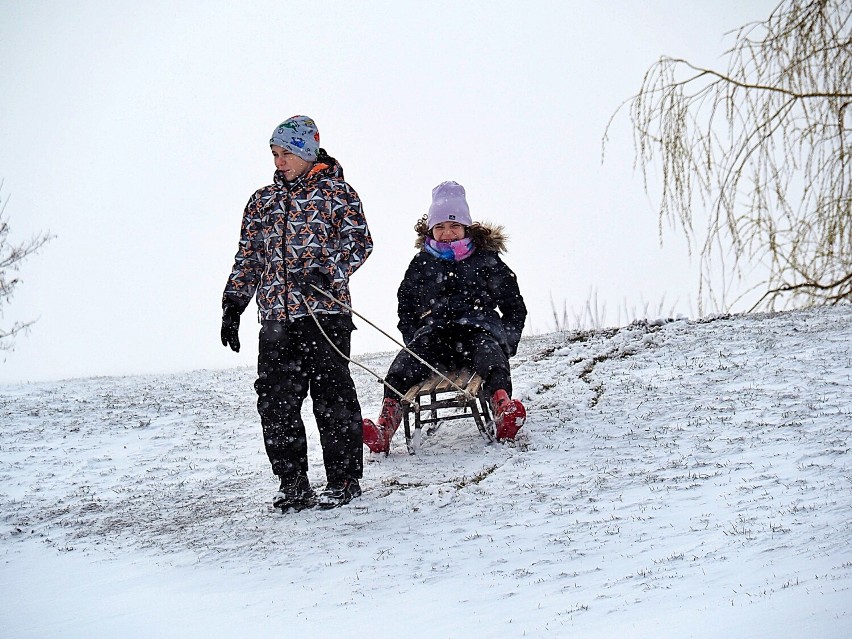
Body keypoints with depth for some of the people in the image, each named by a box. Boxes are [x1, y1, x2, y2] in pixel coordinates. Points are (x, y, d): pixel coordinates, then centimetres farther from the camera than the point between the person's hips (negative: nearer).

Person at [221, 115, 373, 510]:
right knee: (276, 401, -1)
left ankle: (344, 479, 6)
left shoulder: (336, 193, 4)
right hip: (276, 317, 5)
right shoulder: (263, 201, 18)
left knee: (332, 396, -4)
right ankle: (292, 484, 8)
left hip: (324, 312, -5)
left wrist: (327, 272, -20)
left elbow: (360, 241, -4)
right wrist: (233, 306, 14)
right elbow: (247, 258, 21)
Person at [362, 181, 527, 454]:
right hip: (434, 334, 2)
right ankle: (385, 428, -48)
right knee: (405, 364, -30)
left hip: (477, 327, -2)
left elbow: (514, 308, 19)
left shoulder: (487, 260, 16)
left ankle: (504, 411, -65)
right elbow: (405, 308, 26)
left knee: (490, 352, -38)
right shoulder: (422, 264, 22)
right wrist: (414, 339, 7)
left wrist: (508, 339, 2)